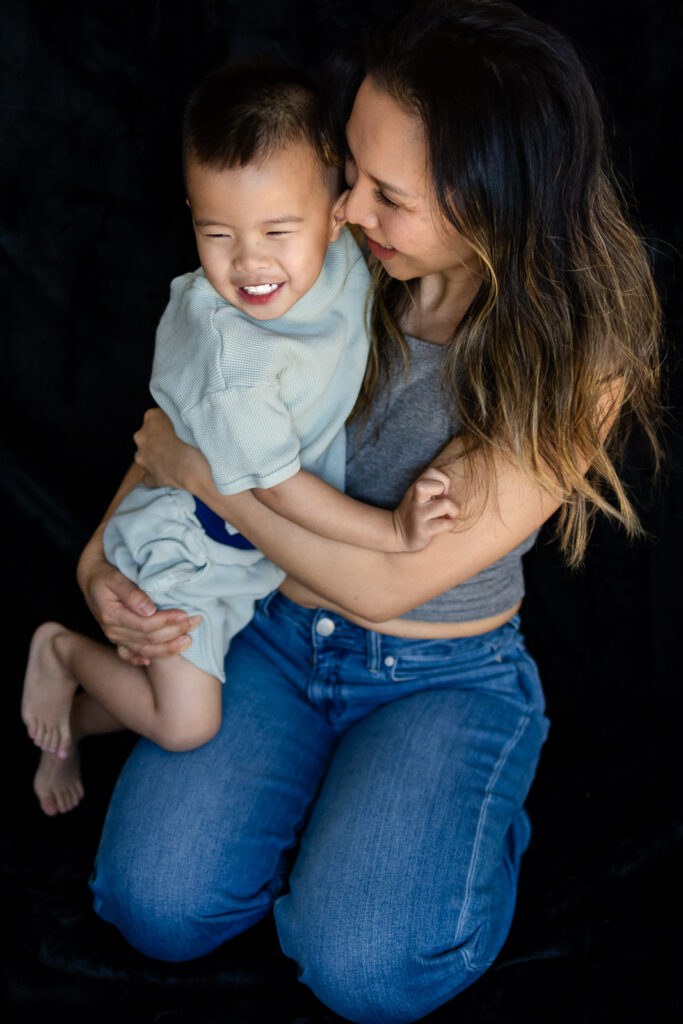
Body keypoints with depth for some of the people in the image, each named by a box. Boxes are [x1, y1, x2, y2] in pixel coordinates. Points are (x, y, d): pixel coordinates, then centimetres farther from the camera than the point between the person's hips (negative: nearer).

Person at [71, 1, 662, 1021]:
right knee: (158, 902, -12)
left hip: (442, 673, -3)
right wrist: (103, 551, -11)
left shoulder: (578, 361, -23)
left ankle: (469, 819, 13)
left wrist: (201, 473, -18)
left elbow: (385, 581, -24)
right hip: (270, 621, 3)